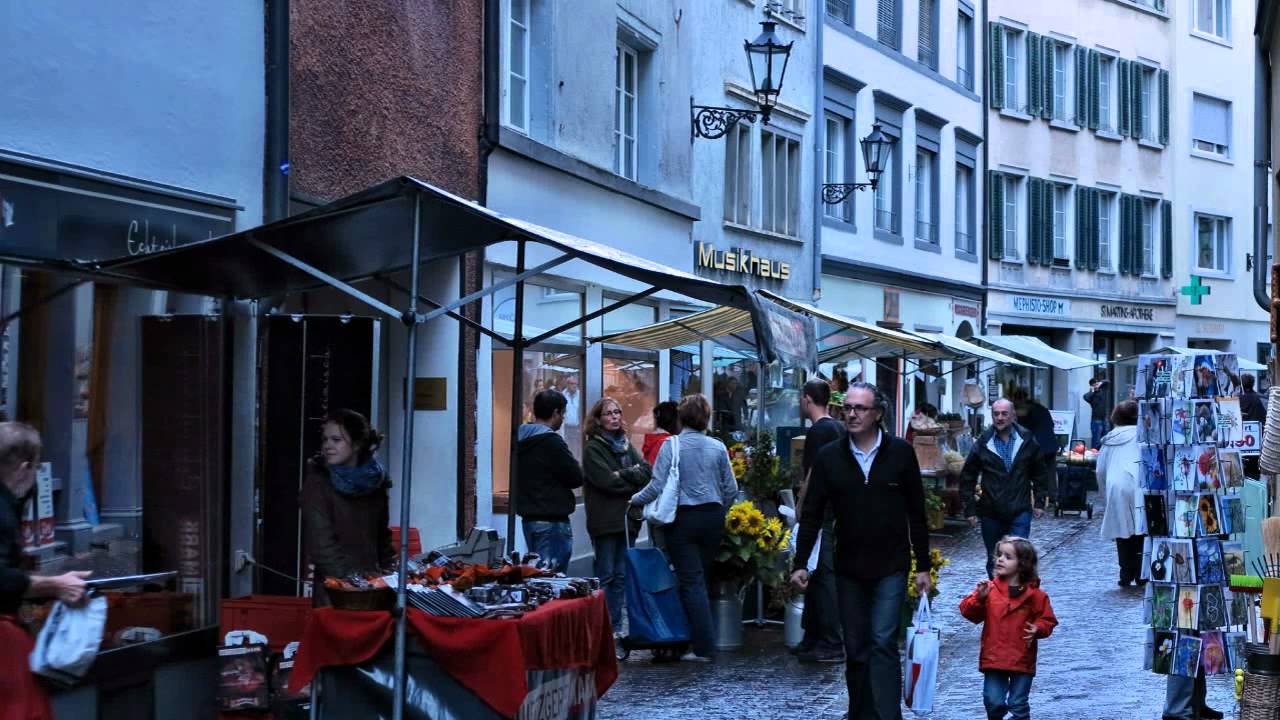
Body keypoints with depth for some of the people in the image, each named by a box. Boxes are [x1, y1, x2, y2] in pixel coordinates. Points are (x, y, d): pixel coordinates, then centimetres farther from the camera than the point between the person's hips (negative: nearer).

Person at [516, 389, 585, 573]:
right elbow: (576, 478, -13)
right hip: (552, 521, -9)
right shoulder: (551, 441, -16)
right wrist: (574, 463, 7)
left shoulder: (520, 439, 10)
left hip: (528, 517, 9)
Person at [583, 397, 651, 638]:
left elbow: (646, 471, 2)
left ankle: (616, 626, 16)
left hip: (627, 518, 6)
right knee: (605, 575, -4)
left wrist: (623, 475, -12)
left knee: (621, 575, 10)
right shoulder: (593, 448, -4)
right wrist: (633, 481, -5)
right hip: (605, 520, -6)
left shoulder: (627, 446, 16)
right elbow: (607, 481, -15)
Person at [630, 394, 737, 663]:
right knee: (700, 578, 14)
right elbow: (731, 489, 6)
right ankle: (702, 638, 19)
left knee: (692, 582, -1)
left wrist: (635, 500, 6)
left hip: (683, 518, -3)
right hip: (713, 518, 4)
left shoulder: (671, 446, -9)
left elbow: (657, 486, -12)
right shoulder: (718, 447, 2)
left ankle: (705, 647, -5)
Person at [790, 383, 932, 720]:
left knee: (883, 644, -10)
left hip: (890, 568, -3)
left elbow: (917, 514, 2)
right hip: (848, 569, 3)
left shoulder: (900, 452, -2)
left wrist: (923, 566, 2)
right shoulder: (829, 457, 2)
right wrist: (800, 563, 0)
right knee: (855, 650, 9)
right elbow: (812, 513, 5)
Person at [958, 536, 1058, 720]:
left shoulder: (1034, 595, -3)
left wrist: (1037, 629, -15)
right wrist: (979, 598, -20)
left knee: (1018, 704, 5)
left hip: (1022, 661, -1)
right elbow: (969, 613, -3)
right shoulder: (990, 589, 1)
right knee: (993, 701, 3)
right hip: (993, 658, 1)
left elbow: (1048, 620, 5)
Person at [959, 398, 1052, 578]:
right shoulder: (983, 444, 2)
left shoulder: (1028, 441, 2)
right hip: (991, 513, 1)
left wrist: (1039, 502, 6)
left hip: (1020, 511, -1)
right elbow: (967, 478, 5)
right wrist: (970, 508, 1)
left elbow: (1040, 474, 12)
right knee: (994, 562, 10)